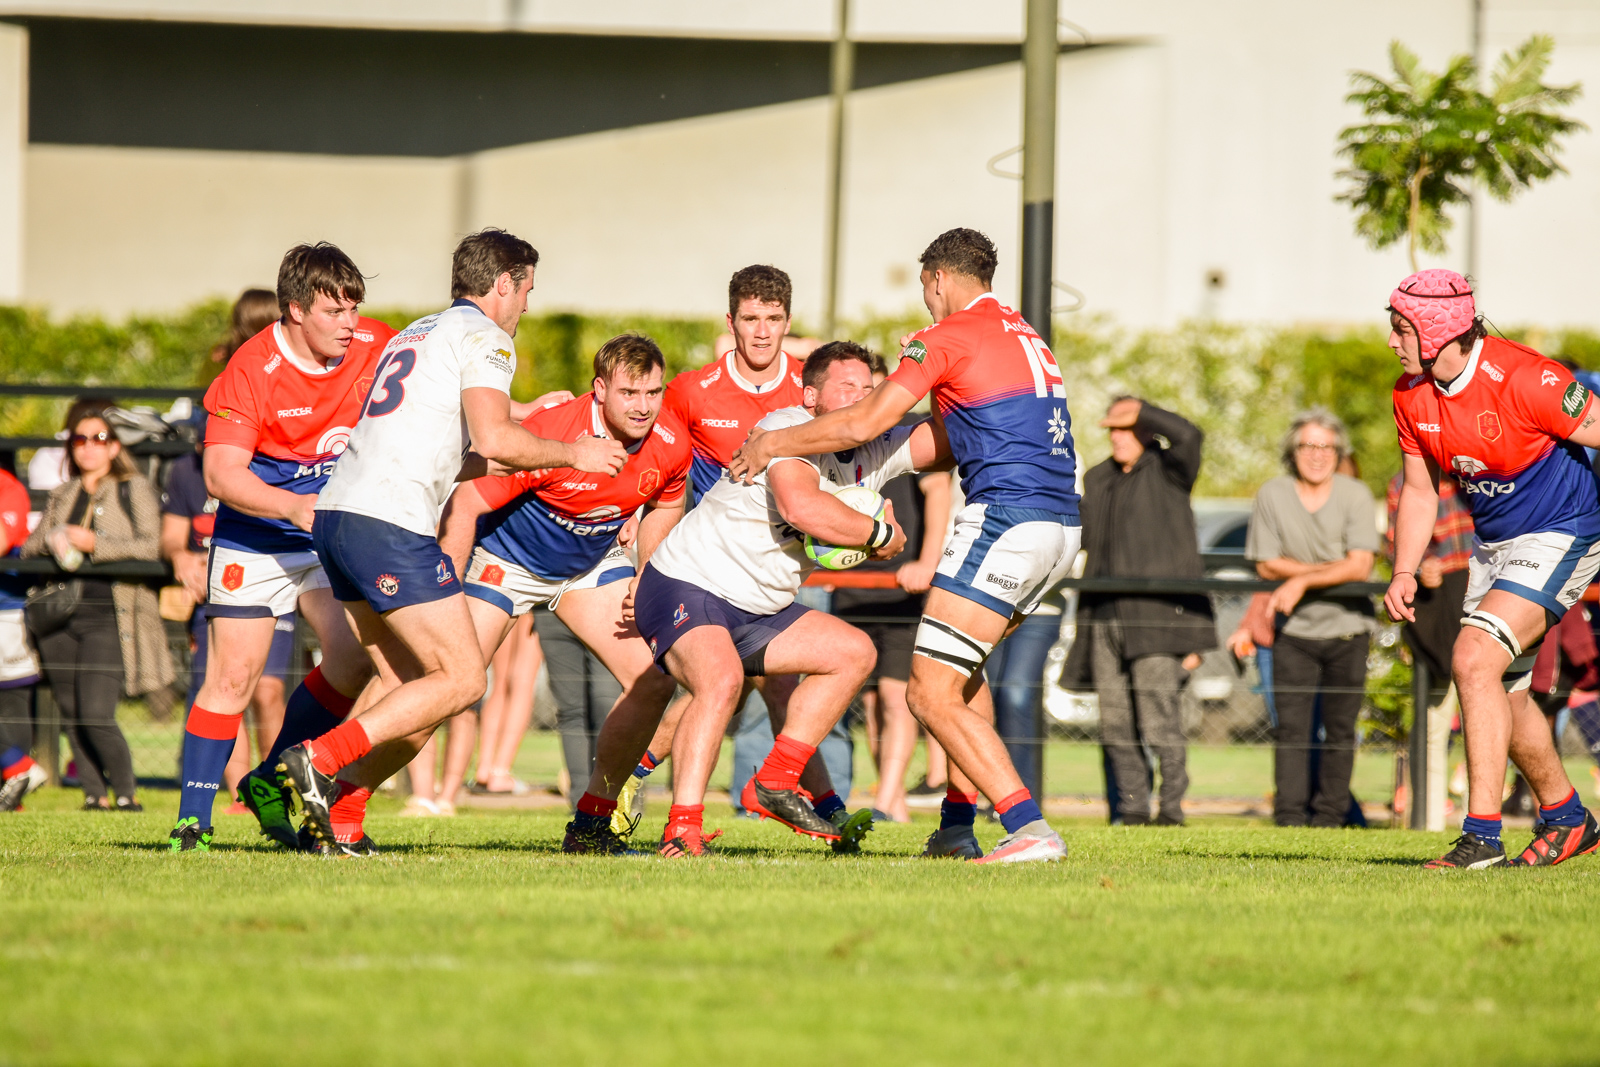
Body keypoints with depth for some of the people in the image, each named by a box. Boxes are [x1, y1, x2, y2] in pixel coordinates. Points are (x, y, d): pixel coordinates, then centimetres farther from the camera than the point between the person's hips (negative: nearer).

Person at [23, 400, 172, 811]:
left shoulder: (134, 489, 7)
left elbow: (150, 546, -5)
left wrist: (94, 544, -12)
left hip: (108, 617, -5)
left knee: (95, 714, -15)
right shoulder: (62, 497, 21)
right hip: (61, 618, 5)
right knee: (72, 716, 3)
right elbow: (29, 546, 19)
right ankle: (95, 795, 11)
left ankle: (127, 795, -2)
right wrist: (52, 541, -3)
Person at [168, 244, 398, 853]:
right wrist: (293, 506, -38)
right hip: (254, 538, -4)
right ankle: (193, 820, 1)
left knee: (355, 659, -12)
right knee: (234, 675, -7)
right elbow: (221, 475, -25)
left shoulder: (375, 347, -7)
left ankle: (270, 783, 7)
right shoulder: (251, 370, -21)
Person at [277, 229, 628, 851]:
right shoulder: (483, 336, -1)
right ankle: (319, 761, -16)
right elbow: (492, 439, -15)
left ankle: (336, 820, 2)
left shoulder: (415, 335, 27)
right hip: (391, 525, -9)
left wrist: (522, 456, 34)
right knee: (462, 679, -6)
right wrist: (570, 455, 1)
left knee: (418, 693, 11)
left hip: (336, 517, 9)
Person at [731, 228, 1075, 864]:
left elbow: (862, 424, -9)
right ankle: (957, 827, 21)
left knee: (930, 694, -9)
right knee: (960, 668, 27)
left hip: (1006, 520, -9)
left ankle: (1030, 828, -20)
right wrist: (927, 366, 26)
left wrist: (772, 443, 3)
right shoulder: (1024, 335, 21)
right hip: (1062, 526, 9)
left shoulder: (952, 335, -4)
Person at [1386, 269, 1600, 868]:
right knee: (1502, 692, 15)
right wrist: (1404, 573, -2)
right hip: (1493, 544, 8)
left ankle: (1481, 836, -21)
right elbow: (1420, 491, 9)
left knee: (1474, 661, -23)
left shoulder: (1524, 381, -26)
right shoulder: (1411, 396, -3)